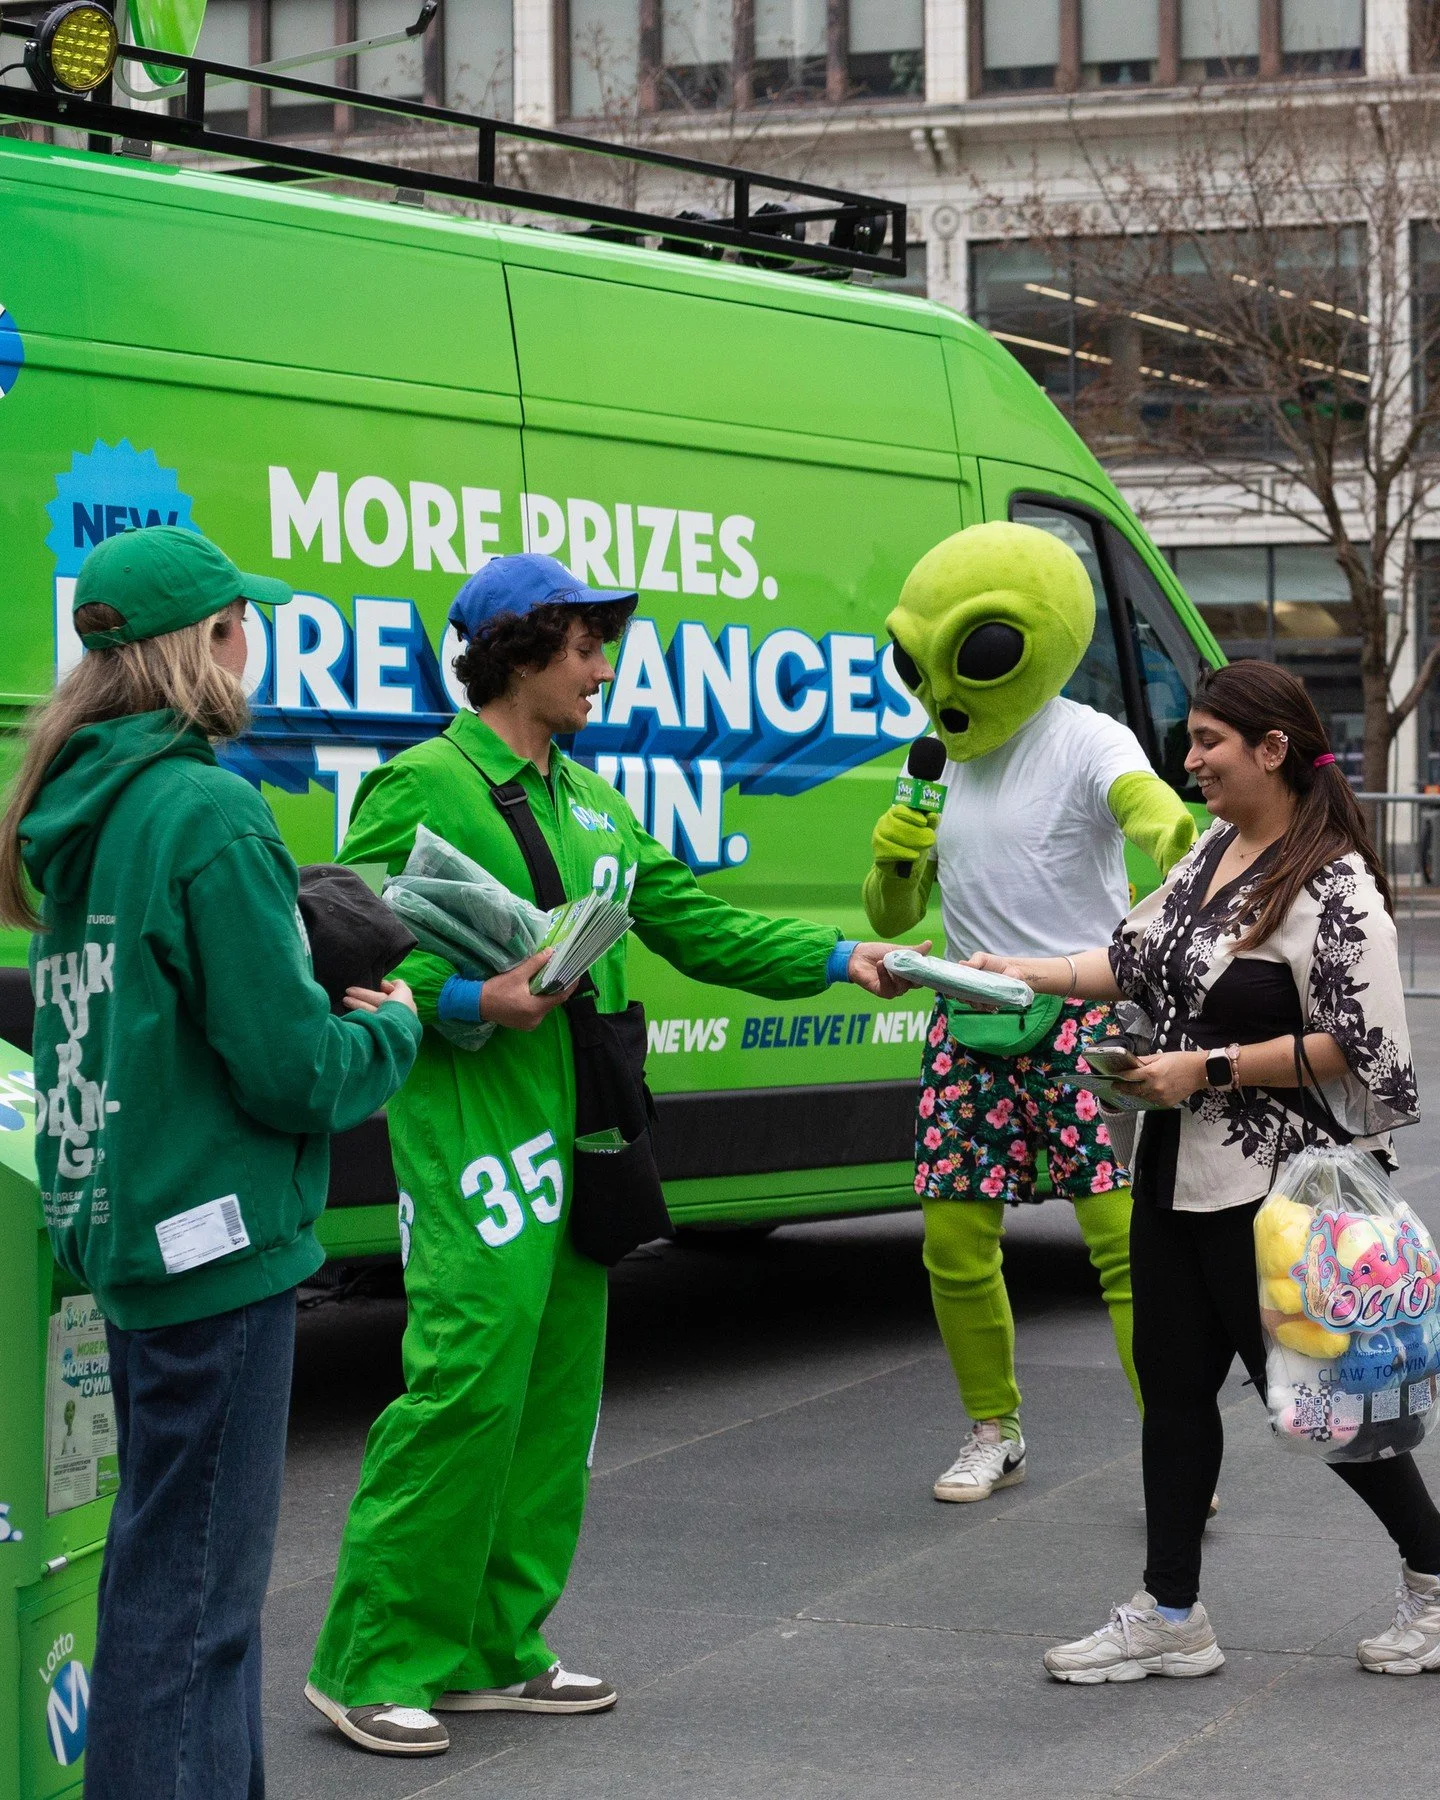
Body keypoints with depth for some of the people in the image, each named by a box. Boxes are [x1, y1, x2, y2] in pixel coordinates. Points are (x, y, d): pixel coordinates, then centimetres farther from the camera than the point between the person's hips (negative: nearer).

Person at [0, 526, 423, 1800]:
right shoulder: (210, 814, -18)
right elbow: (290, 1071, -19)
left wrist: (326, 998, 13)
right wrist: (391, 1028, 0)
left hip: (121, 1234, 9)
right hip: (216, 1246, -9)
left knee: (183, 1558, 20)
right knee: (190, 1587, -3)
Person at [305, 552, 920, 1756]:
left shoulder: (589, 800, 19)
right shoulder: (419, 788, -8)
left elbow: (692, 921, 19)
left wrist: (838, 959, 10)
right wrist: (471, 1001, -23)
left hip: (575, 1134, 9)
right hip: (472, 1130, -9)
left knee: (557, 1392, 9)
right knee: (468, 1380, -13)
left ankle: (494, 1651, 18)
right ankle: (372, 1664, -4)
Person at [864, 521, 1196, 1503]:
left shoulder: (1087, 743, -9)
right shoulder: (947, 764, 11)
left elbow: (1144, 800, -34)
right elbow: (892, 920, 15)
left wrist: (1173, 837, -59)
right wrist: (892, 863, -9)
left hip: (1083, 1015, -6)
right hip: (970, 1026, 6)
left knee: (1124, 1236, -11)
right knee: (956, 1241, 6)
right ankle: (995, 1434, 24)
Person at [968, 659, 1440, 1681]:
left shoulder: (1334, 887, -18)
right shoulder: (1215, 852, 9)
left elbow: (1357, 1048, -21)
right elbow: (1141, 957, 17)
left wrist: (1207, 1069, -19)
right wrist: (1025, 975, 5)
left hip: (1276, 1192, -9)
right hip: (1181, 1174, 9)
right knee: (1174, 1384, 10)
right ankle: (1171, 1617, 19)